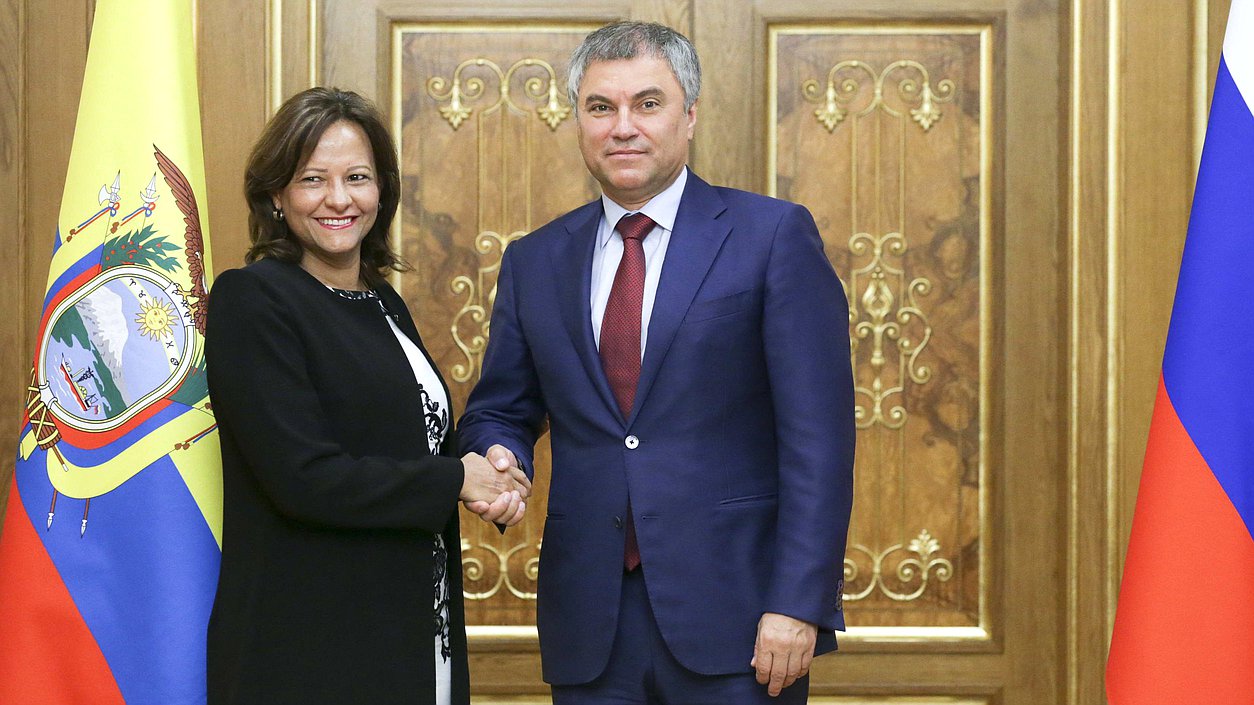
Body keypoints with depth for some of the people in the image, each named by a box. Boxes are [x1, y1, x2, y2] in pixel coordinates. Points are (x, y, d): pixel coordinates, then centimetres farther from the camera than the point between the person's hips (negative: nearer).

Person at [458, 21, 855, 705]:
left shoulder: (774, 235, -1)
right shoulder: (533, 261, 11)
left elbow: (818, 434, -6)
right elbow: (499, 411, 17)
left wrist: (798, 603, -14)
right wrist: (499, 457, -7)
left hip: (734, 616, -3)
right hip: (589, 626, 3)